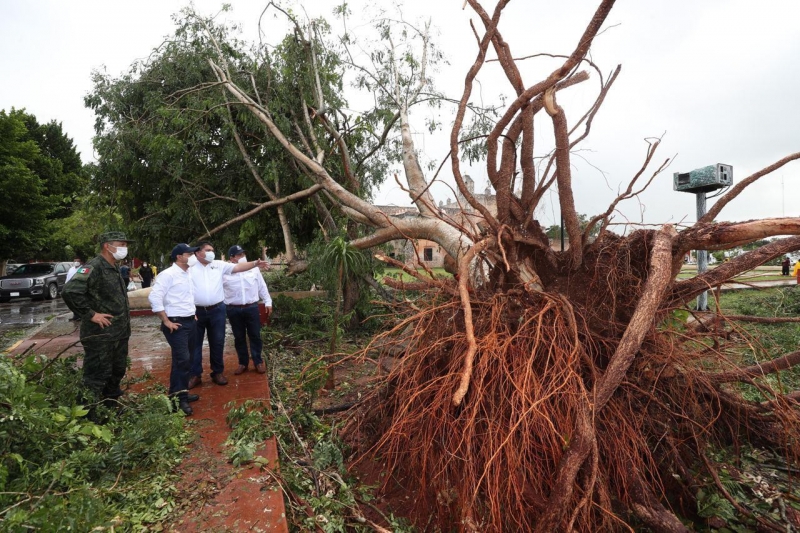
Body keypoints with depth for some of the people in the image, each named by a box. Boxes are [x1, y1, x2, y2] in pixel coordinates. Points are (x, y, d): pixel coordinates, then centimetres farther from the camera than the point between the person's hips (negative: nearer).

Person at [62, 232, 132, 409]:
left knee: (117, 372, 19)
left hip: (119, 333, 9)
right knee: (96, 376, -2)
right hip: (100, 335, -9)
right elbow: (70, 292, -28)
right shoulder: (93, 268, -16)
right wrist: (90, 314, -22)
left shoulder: (115, 269, 14)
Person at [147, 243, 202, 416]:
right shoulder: (168, 274, -13)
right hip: (177, 324, -8)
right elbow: (154, 297, -20)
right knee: (182, 359, -11)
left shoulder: (188, 274, 13)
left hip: (191, 322, 9)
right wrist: (166, 321, -17)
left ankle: (179, 393, 25)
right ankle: (180, 398, -3)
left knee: (185, 360, 13)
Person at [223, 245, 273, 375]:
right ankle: (243, 363, 24)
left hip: (252, 308, 1)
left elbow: (262, 287, 9)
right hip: (233, 310, 0)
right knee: (239, 337, 10)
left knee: (255, 335, 7)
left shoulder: (253, 269, 3)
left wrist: (268, 302, 7)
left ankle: (258, 362, 20)